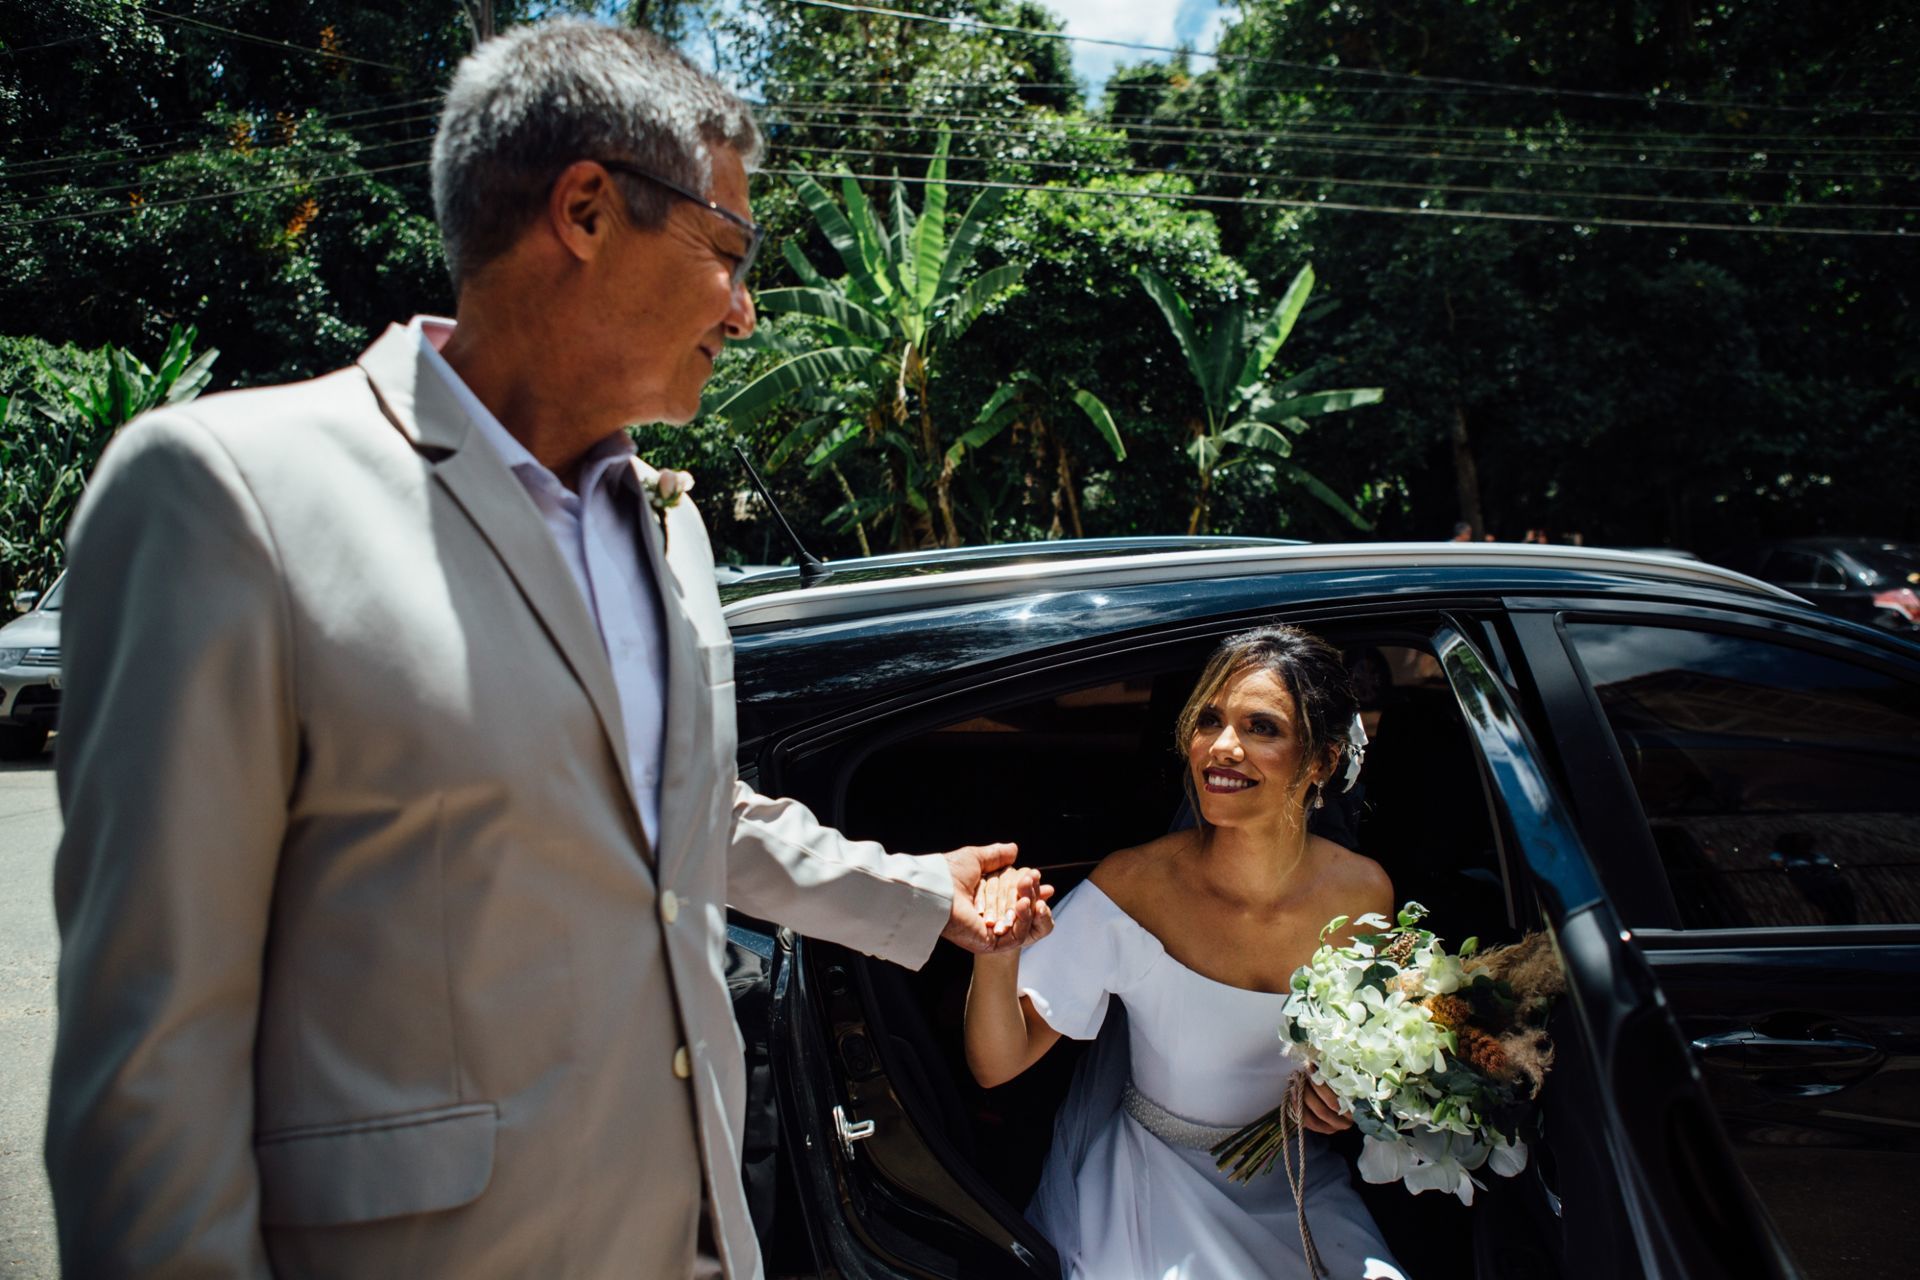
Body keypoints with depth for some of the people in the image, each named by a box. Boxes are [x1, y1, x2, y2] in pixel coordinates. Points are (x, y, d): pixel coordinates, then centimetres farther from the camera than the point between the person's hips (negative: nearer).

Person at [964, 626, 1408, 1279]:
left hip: (1296, 1183, 3)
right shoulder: (1132, 887, -20)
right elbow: (997, 1066, -20)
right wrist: (996, 959, -39)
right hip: (1153, 1175, -2)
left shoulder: (1364, 893, -12)